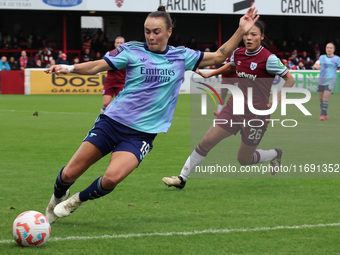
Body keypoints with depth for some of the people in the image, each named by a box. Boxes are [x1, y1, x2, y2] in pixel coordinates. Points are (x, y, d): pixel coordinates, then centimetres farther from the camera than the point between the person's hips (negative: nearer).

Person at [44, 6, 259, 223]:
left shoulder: (181, 57, 6)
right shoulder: (132, 50, 0)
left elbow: (219, 56, 12)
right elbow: (97, 66, -4)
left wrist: (241, 31, 1)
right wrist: (68, 68, -21)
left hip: (142, 133, 0)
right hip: (112, 121, 0)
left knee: (112, 178, -25)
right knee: (70, 174, -1)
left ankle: (77, 200, 6)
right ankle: (57, 197, 34)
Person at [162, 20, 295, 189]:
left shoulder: (268, 59, -15)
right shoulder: (237, 54, 2)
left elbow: (290, 79, -8)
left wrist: (275, 101, -15)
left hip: (256, 114, -5)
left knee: (244, 159, 6)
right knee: (207, 141, -6)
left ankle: (275, 154, 36)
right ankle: (182, 178, 4)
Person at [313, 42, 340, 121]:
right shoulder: (322, 57, 12)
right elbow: (315, 65, 3)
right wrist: (316, 66, -20)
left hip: (331, 80, -4)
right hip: (321, 80, 4)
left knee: (325, 98, -17)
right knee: (321, 98, 6)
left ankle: (322, 115, -18)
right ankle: (325, 115, 19)